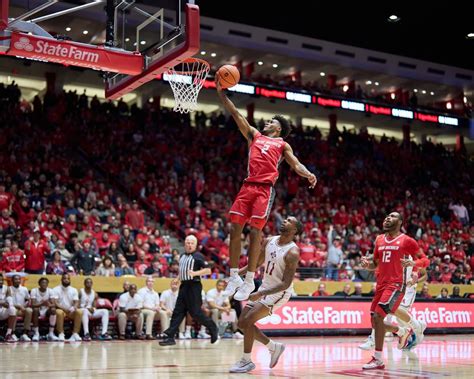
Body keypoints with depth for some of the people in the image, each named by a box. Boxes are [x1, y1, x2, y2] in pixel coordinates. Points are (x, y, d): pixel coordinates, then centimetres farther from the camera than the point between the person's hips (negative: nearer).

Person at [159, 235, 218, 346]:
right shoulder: (182, 256, 17)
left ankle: (213, 328, 13)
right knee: (178, 311, 3)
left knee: (195, 312, -6)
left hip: (194, 286, -7)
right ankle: (170, 337, 2)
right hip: (184, 285, 7)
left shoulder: (198, 256, -6)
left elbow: (208, 270, -13)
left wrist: (195, 273, -25)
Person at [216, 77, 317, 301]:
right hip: (248, 186, 4)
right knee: (235, 229, -2)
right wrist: (221, 93, 14)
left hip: (265, 189, -4)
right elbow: (236, 114, 20)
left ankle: (249, 280, -1)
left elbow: (296, 165, 6)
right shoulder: (254, 135, 24)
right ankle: (234, 276, 7)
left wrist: (308, 174, -16)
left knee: (255, 232, -8)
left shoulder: (282, 145, 15)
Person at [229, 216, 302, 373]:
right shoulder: (269, 241, 0)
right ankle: (274, 347, 21)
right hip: (265, 287, 8)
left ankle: (246, 361, -2)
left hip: (279, 292, -8)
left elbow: (286, 284, -25)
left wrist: (260, 294, -33)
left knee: (247, 321, -18)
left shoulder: (292, 252, -22)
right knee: (242, 323, 6)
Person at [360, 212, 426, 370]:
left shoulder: (407, 241, -3)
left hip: (396, 284, -7)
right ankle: (403, 332, 35)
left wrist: (412, 263, -20)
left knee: (378, 315, -21)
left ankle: (378, 359, -14)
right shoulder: (379, 240, 14)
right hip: (381, 284, 7)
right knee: (375, 322, 7)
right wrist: (367, 264, 0)